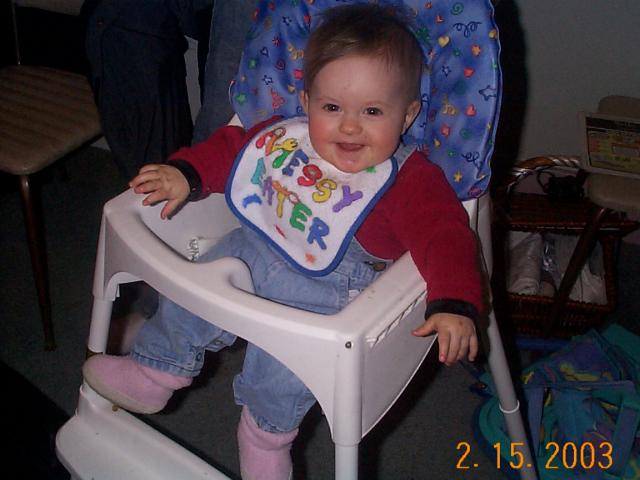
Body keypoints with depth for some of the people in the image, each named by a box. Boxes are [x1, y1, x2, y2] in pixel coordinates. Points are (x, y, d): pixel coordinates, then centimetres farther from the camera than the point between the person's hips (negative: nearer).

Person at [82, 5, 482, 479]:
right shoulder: (285, 139, -4)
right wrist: (184, 173, -3)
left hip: (328, 286, -6)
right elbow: (232, 148, 10)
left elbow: (445, 236, -28)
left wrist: (454, 305, -44)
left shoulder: (411, 181, -19)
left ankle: (265, 432, 5)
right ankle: (155, 374, 35)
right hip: (254, 249, 6)